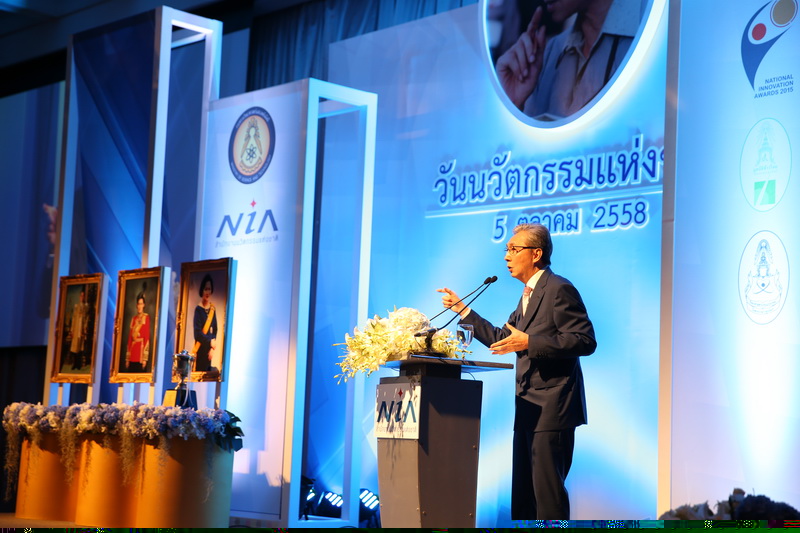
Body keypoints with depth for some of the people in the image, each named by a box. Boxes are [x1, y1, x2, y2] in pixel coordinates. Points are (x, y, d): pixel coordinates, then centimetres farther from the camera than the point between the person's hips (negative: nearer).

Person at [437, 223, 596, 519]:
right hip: (528, 407, 10)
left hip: (552, 407, -10)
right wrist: (462, 310, 19)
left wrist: (529, 342, -24)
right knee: (523, 491, 12)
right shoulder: (529, 295, 19)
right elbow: (501, 338, 25)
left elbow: (585, 340, -19)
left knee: (546, 486, -11)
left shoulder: (559, 289, -12)